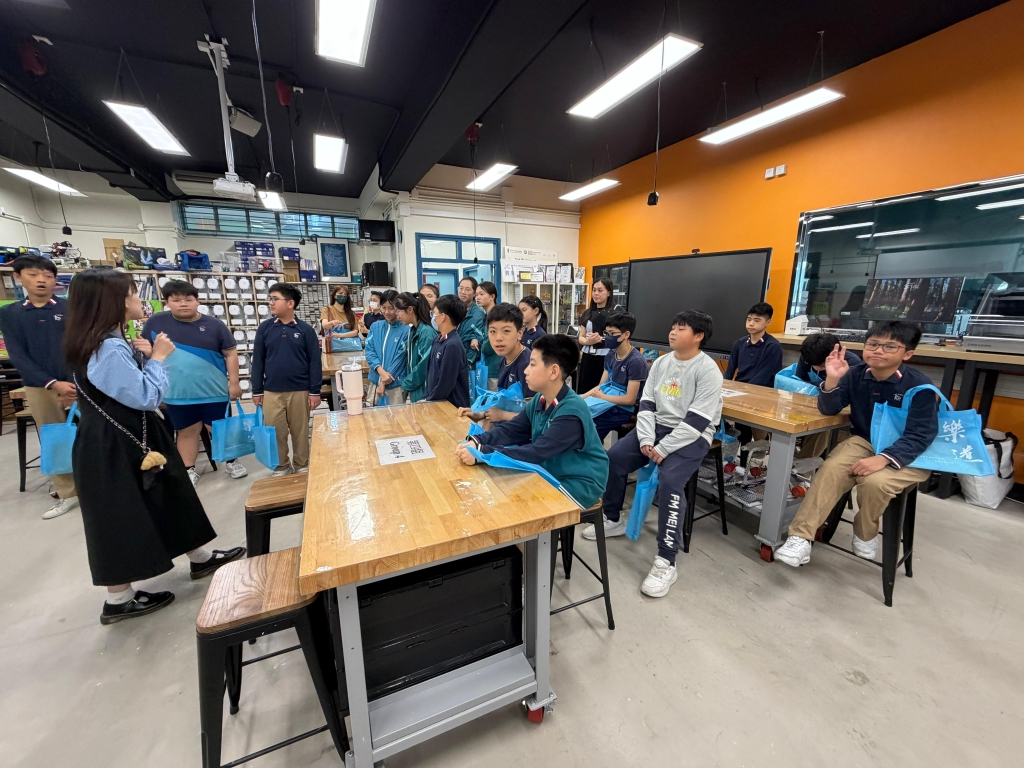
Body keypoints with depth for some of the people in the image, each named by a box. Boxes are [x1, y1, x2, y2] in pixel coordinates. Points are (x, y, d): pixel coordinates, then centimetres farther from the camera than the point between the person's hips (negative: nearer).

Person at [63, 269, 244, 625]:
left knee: (167, 499, 17)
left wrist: (141, 357, 1)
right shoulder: (109, 349, -24)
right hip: (115, 448, -10)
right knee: (123, 518, 3)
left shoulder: (108, 343, 8)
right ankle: (119, 600, 21)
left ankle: (200, 558, 32)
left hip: (129, 439, 10)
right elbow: (145, 397, -25)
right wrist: (157, 358, -13)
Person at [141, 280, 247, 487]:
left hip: (214, 391, -1)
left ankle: (232, 462, 28)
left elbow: (230, 353, -2)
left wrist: (234, 382, -6)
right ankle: (189, 470, 28)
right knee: (187, 432, 14)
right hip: (177, 393, 2)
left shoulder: (214, 325, -5)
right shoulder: (156, 323, 0)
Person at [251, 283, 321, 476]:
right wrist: (257, 390, 5)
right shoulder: (265, 328, 2)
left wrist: (315, 391, -6)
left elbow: (315, 362, -3)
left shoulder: (305, 330, -4)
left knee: (300, 431, 10)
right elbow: (258, 360, 6)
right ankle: (281, 466, 28)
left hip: (299, 391, -2)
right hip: (271, 391, 2)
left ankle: (302, 465, 27)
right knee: (275, 431, 10)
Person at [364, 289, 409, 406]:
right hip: (374, 381, 4)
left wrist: (383, 382, -10)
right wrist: (381, 371, -17)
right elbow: (369, 351, 1)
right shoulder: (375, 327, 7)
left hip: (395, 384, -4)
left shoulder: (406, 330, -8)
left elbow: (400, 358, -10)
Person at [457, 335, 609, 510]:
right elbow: (510, 430, -4)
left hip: (580, 484, -7)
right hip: (551, 475, 7)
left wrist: (482, 453, -36)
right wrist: (477, 442, -23)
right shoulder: (539, 400, -2)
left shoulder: (572, 412, -28)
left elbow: (537, 453, -33)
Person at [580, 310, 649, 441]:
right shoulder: (610, 356, 8)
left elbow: (629, 399, -16)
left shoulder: (636, 361, -16)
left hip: (624, 409, -7)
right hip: (608, 403, 7)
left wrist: (602, 396, -9)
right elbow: (600, 387, 10)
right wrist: (579, 399, -3)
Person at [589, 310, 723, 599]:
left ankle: (666, 563, -16)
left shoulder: (708, 371, -13)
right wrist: (646, 440, -11)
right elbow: (646, 403, 4)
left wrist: (662, 449, -22)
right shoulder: (660, 363, 7)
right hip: (656, 427, 7)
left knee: (669, 480, -30)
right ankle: (613, 520, 15)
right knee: (613, 458, -9)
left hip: (692, 436, -6)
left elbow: (697, 421, -20)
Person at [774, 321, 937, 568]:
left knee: (874, 481, -30)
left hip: (908, 453, -3)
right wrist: (832, 379, -27)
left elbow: (920, 436, -19)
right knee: (831, 469, -25)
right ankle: (801, 537, -23)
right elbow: (829, 410, -9)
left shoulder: (920, 386, -15)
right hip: (864, 442, 3)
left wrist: (883, 459, -35)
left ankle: (865, 534, 3)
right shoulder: (856, 374, -6)